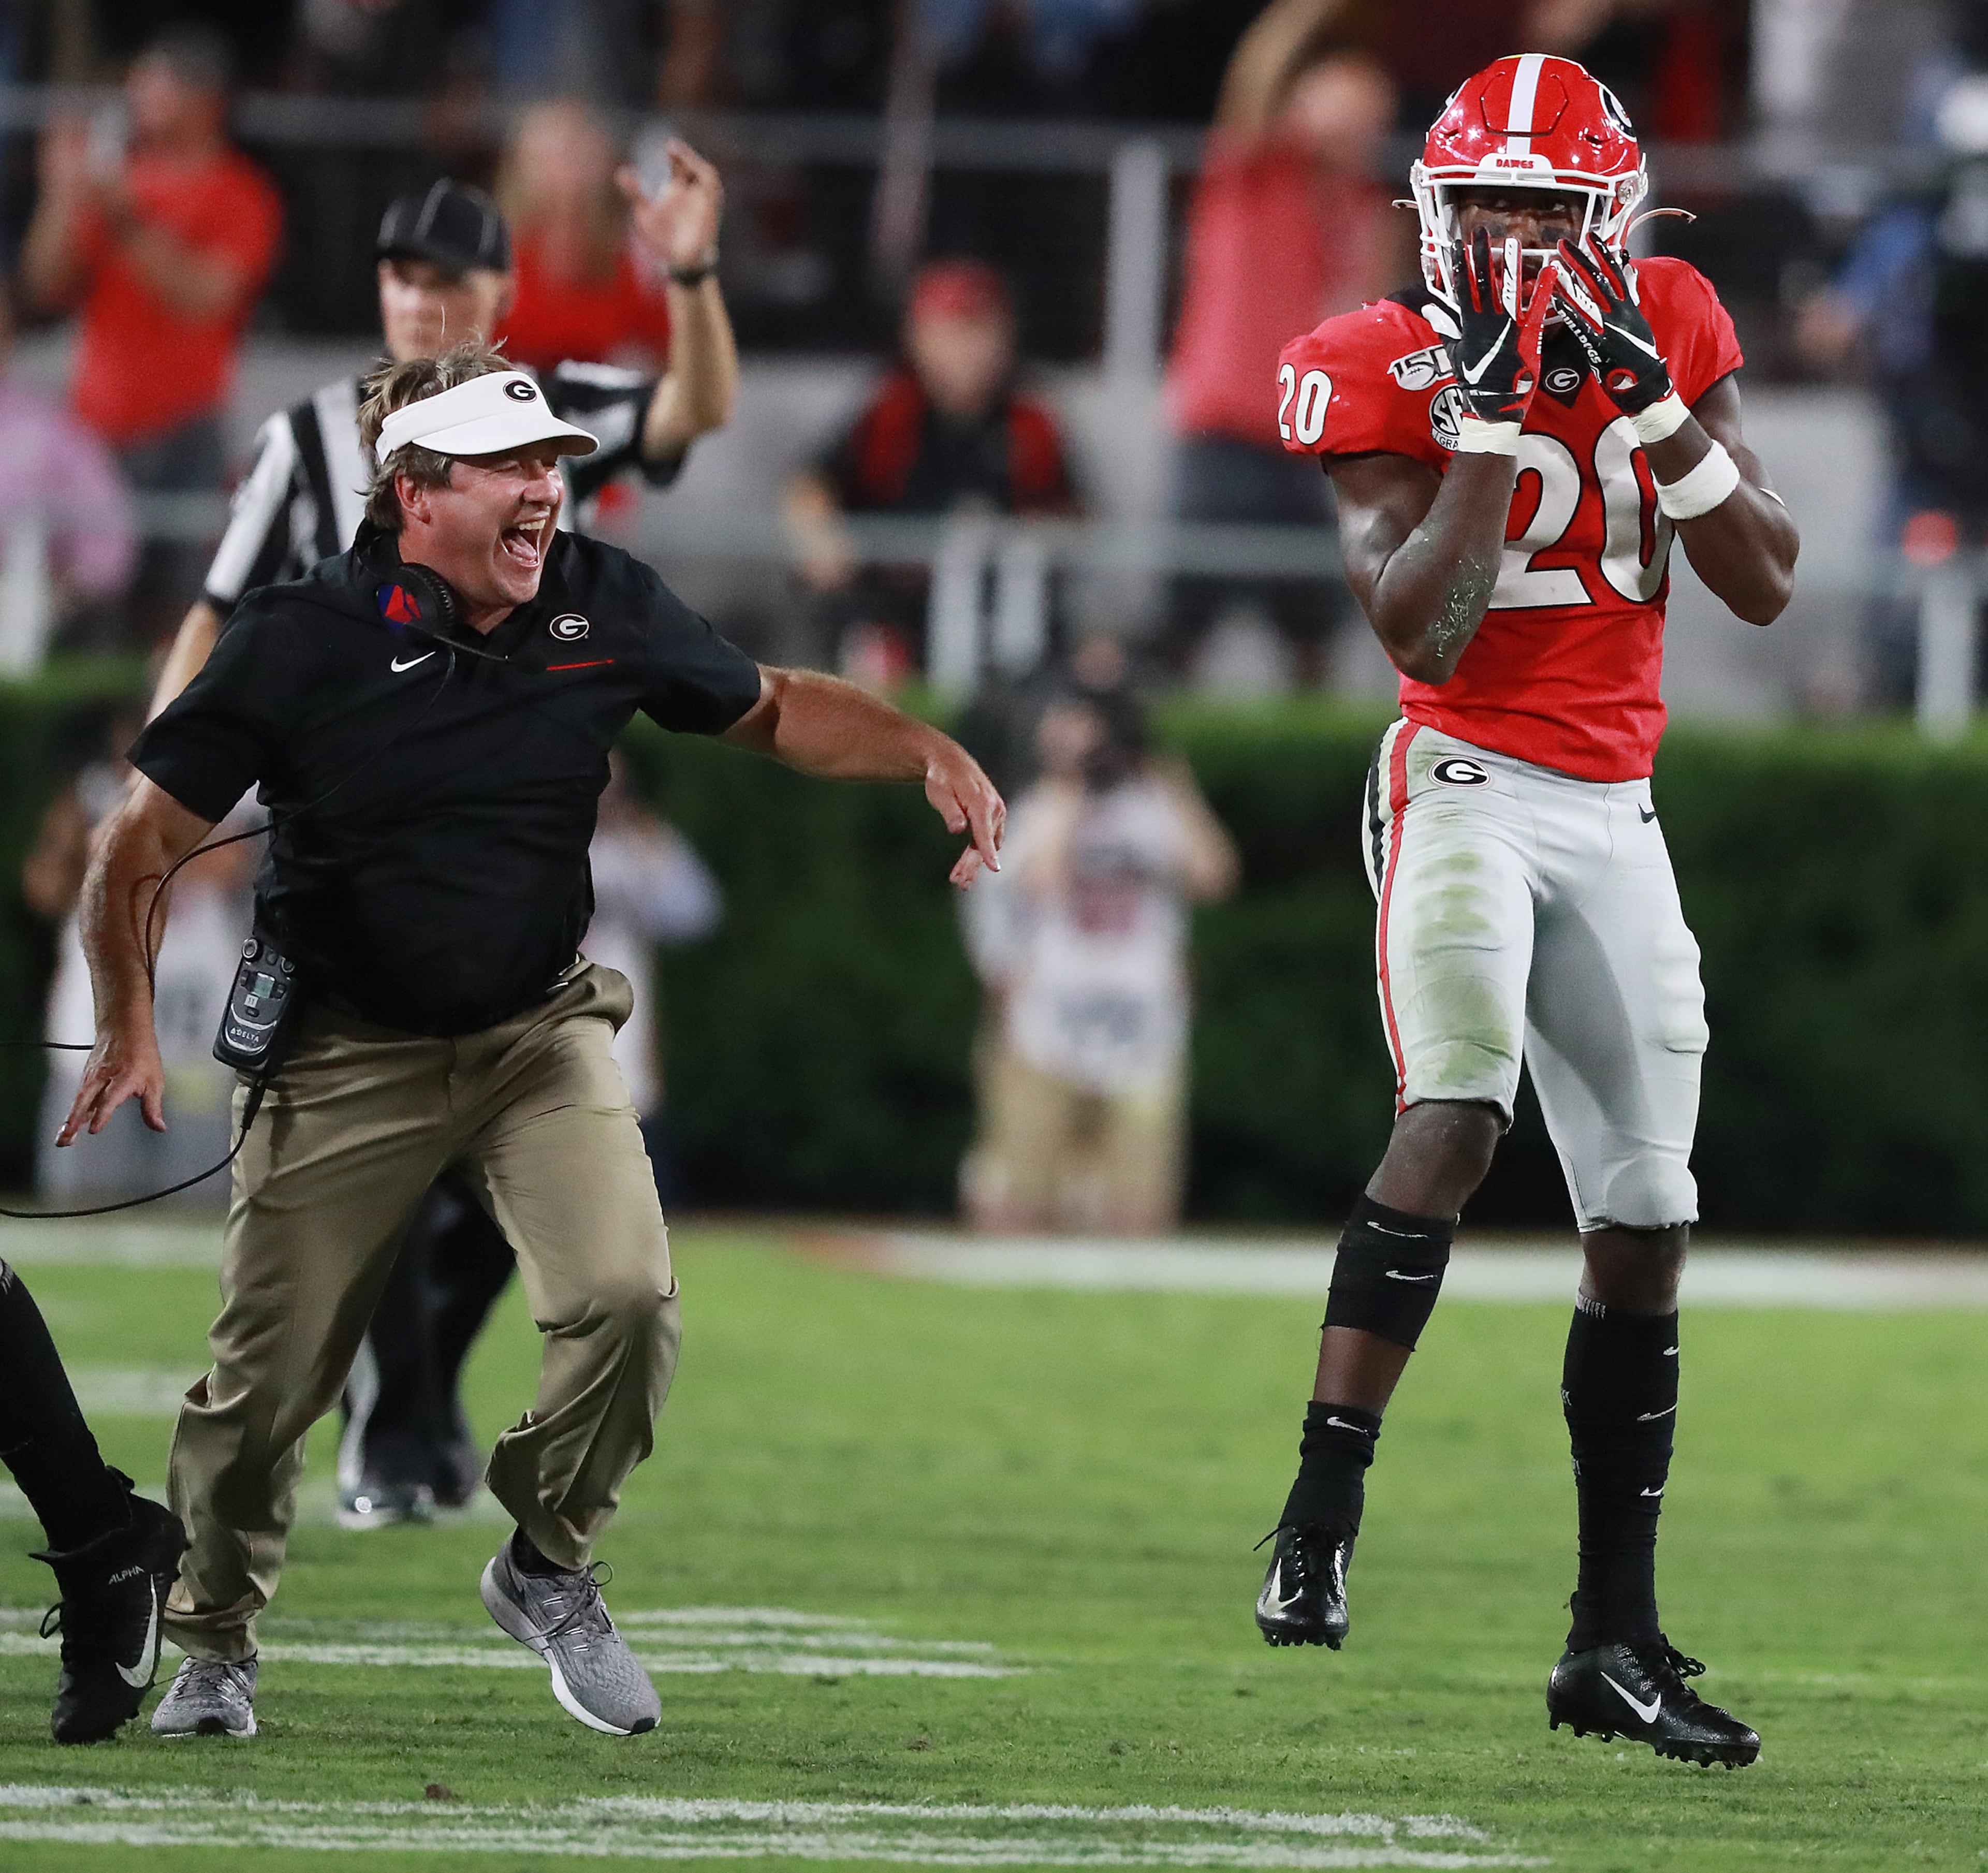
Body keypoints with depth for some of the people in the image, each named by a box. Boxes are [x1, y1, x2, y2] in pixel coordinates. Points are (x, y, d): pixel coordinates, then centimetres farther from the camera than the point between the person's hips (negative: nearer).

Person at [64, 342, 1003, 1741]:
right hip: (346, 1052, -2)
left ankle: (549, 1572, 6)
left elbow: (769, 712, 11)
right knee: (269, 1373, -2)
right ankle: (214, 1643, 25)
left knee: (626, 1297, -20)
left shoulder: (605, 606, -6)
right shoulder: (302, 642, -16)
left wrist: (932, 756, -5)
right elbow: (142, 848, -11)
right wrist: (128, 1027, -25)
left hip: (542, 1033, 2)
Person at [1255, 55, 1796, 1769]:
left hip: (1616, 807, 5)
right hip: (1469, 779, -5)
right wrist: (1490, 412, -20)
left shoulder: (1670, 332, 5)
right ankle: (1320, 1518, -33)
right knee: (1459, 1107, -30)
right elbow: (1420, 631, -16)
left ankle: (1617, 1640, 14)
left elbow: (1765, 585, -1)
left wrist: (1652, 405, -12)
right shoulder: (1387, 367, -6)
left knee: (1645, 1218, 6)